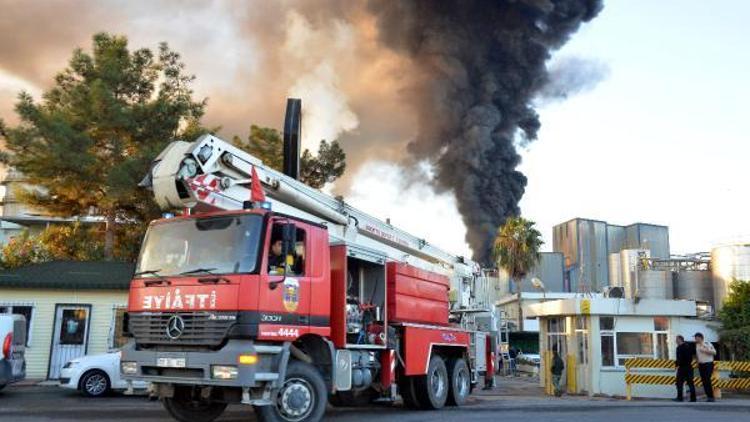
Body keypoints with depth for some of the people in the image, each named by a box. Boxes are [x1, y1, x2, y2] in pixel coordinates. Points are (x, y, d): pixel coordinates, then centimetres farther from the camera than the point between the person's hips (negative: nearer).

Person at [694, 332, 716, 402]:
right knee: (704, 381, 3)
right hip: (701, 365, 6)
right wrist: (698, 362, 12)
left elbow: (714, 352, -12)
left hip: (708, 364, -6)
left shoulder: (707, 344, -7)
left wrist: (705, 350, -18)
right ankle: (708, 396, 9)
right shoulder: (697, 345, 12)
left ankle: (711, 397, -10)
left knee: (707, 380, -14)